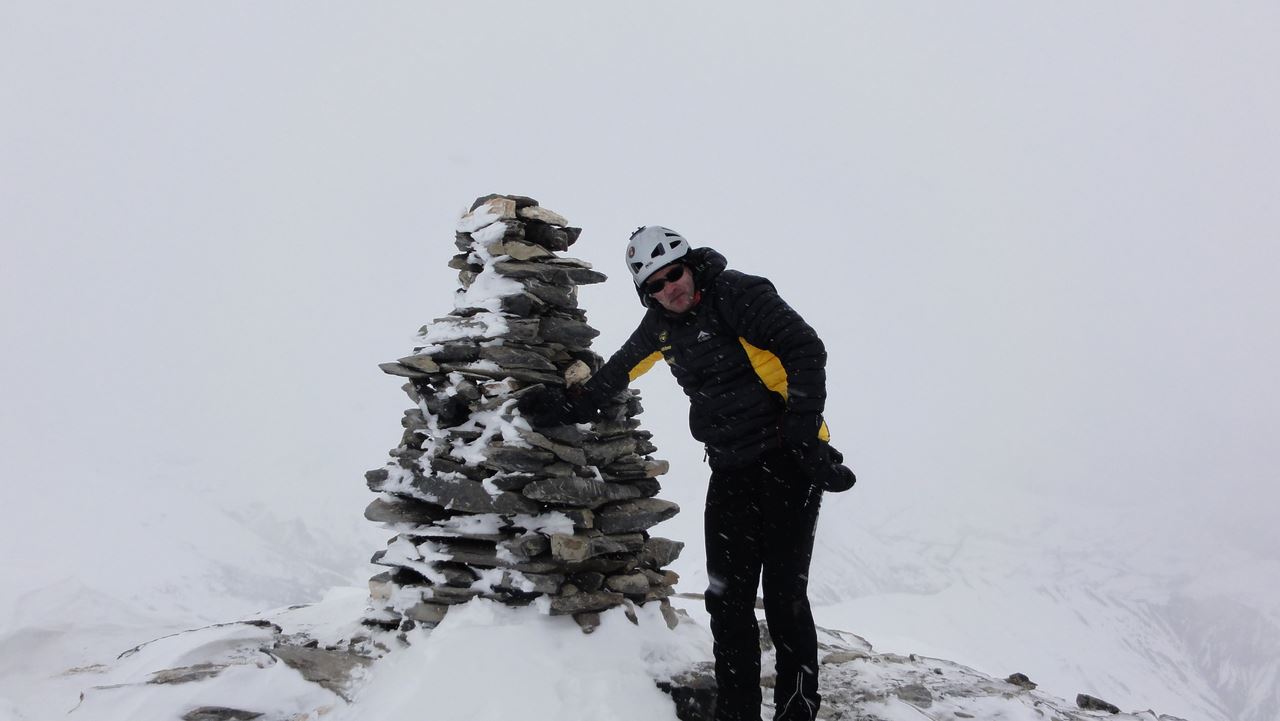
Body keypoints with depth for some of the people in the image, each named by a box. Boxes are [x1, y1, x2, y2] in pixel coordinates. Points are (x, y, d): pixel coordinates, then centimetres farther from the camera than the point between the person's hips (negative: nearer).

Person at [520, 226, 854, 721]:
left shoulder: (737, 294, -13)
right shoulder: (661, 325, 9)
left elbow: (806, 350, -19)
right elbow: (618, 371, 26)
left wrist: (803, 431, -25)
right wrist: (571, 406, 20)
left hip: (787, 462, -7)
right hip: (731, 471, 7)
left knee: (784, 596, -6)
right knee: (727, 598, 4)